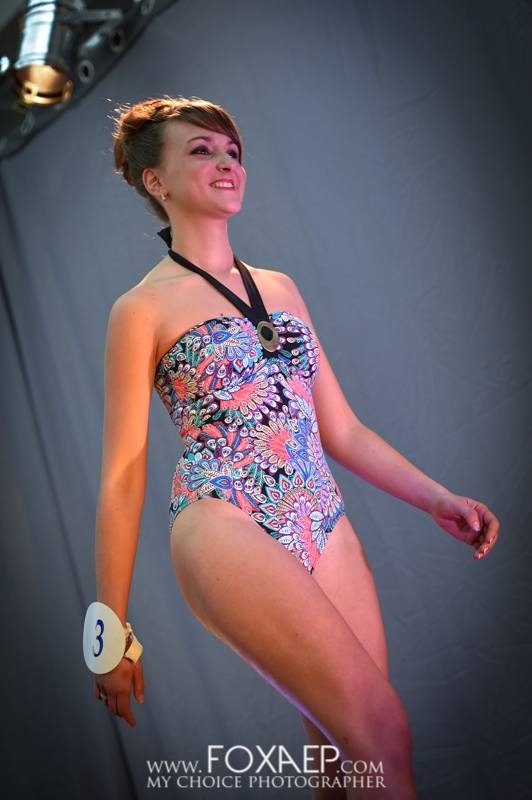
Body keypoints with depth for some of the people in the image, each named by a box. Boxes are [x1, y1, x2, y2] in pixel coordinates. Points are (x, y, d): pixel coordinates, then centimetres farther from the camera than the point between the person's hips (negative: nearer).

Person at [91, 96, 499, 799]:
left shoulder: (280, 287, 19)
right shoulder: (144, 309, 2)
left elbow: (339, 428, 19)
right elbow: (123, 477, 2)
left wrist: (436, 497, 7)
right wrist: (113, 631, 3)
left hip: (326, 526, 6)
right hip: (226, 524, -6)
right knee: (384, 736, -18)